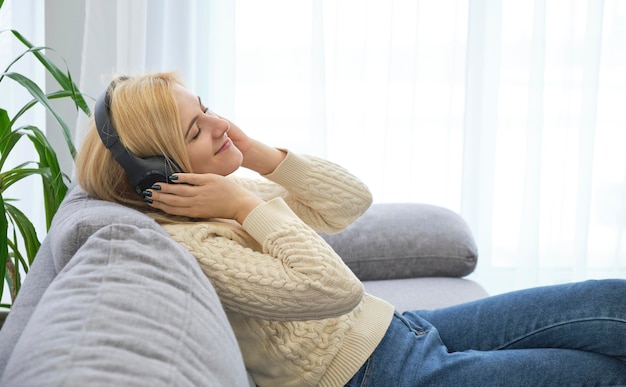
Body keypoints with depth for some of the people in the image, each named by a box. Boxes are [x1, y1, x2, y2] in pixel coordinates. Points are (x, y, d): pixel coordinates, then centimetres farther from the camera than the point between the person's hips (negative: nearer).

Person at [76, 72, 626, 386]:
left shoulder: (227, 190, 5)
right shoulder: (189, 244, -23)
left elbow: (352, 199, 8)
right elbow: (334, 288, -30)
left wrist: (257, 154, -3)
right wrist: (250, 207, -22)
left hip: (400, 329, 9)